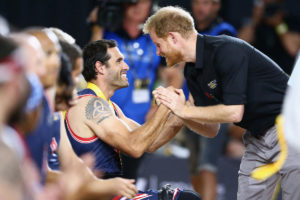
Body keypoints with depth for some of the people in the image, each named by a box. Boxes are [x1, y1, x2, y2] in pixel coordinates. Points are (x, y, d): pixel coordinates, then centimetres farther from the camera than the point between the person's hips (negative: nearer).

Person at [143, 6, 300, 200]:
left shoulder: (226, 51, -21)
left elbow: (234, 112, -25)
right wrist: (179, 113, -9)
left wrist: (185, 110, -17)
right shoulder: (192, 72, 6)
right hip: (257, 138, 9)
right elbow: (211, 130, 9)